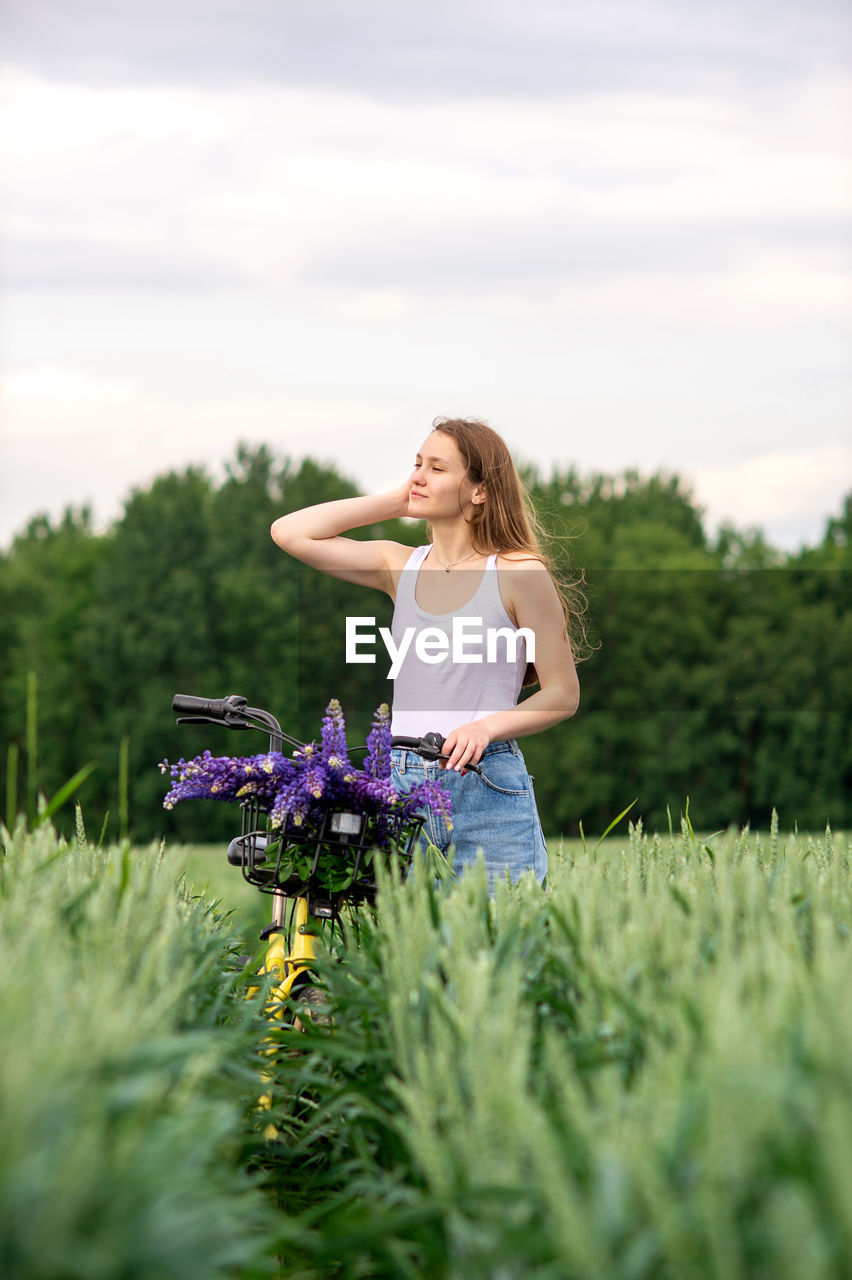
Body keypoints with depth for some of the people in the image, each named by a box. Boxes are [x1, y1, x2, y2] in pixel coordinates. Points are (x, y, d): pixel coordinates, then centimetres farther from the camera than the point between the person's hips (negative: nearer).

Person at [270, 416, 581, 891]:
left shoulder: (519, 573, -1)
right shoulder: (401, 566, 11)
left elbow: (563, 694, -1)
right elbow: (290, 532, 4)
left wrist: (486, 727, -18)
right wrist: (396, 500, 6)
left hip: (489, 791, -3)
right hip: (402, 785, 3)